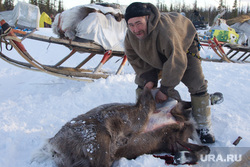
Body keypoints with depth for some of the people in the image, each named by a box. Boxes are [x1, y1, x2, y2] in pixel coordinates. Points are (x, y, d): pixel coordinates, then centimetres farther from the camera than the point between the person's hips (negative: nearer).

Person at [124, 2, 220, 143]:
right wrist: (148, 78, -19)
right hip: (156, 55, 5)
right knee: (143, 81, 3)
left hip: (184, 47, -5)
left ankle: (204, 127, -1)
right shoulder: (130, 35, -25)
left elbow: (176, 62, -44)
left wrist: (165, 89, -38)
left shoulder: (164, 30, -47)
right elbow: (135, 58, -9)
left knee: (197, 84, -14)